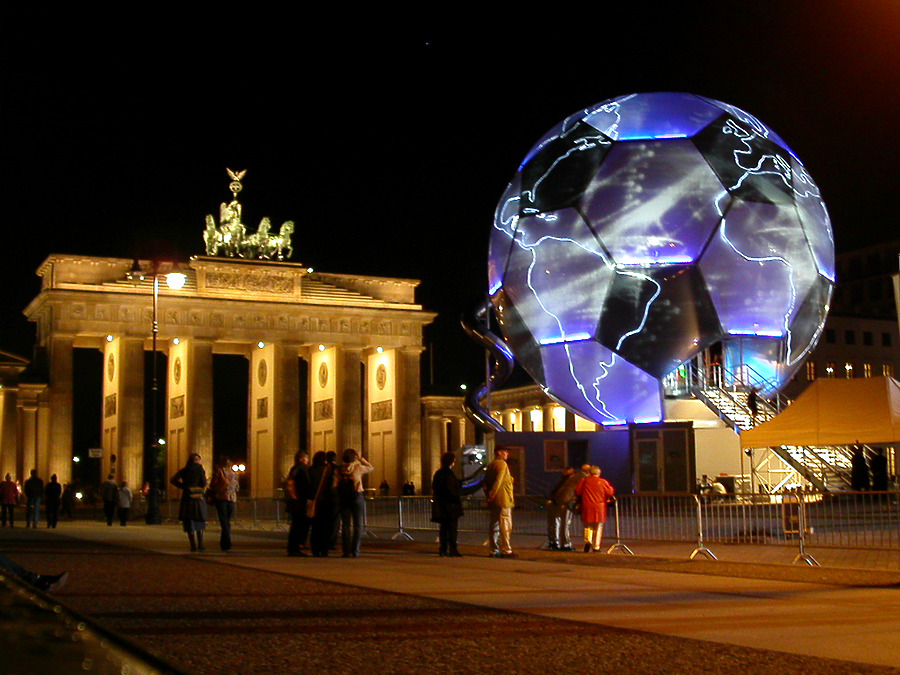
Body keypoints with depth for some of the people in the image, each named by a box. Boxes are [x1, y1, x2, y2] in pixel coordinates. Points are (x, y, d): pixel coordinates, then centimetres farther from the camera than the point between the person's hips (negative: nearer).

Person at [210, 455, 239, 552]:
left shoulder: (218, 470, -4)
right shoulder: (234, 472, 11)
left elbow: (212, 485, -3)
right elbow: (236, 487, 15)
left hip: (221, 498, -4)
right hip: (232, 499, 4)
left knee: (224, 522, -4)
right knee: (228, 522, 12)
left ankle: (227, 544, -13)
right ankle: (223, 543, 11)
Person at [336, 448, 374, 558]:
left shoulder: (339, 469, -3)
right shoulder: (358, 468, -8)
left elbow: (335, 486, -4)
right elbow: (371, 468, 9)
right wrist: (361, 458, 10)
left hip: (343, 500, 2)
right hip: (357, 499, -2)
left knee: (345, 526, 8)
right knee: (358, 526, 6)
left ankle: (346, 551, 5)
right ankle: (355, 551, 1)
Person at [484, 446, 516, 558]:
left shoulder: (490, 466, 19)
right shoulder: (502, 464, -7)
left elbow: (486, 484, 17)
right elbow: (498, 481, -16)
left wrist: (489, 496, 12)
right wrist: (492, 495, -14)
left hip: (493, 502, 9)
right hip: (503, 500, -9)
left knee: (494, 525, 9)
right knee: (505, 526, -8)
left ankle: (494, 551, 10)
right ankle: (506, 551, -10)